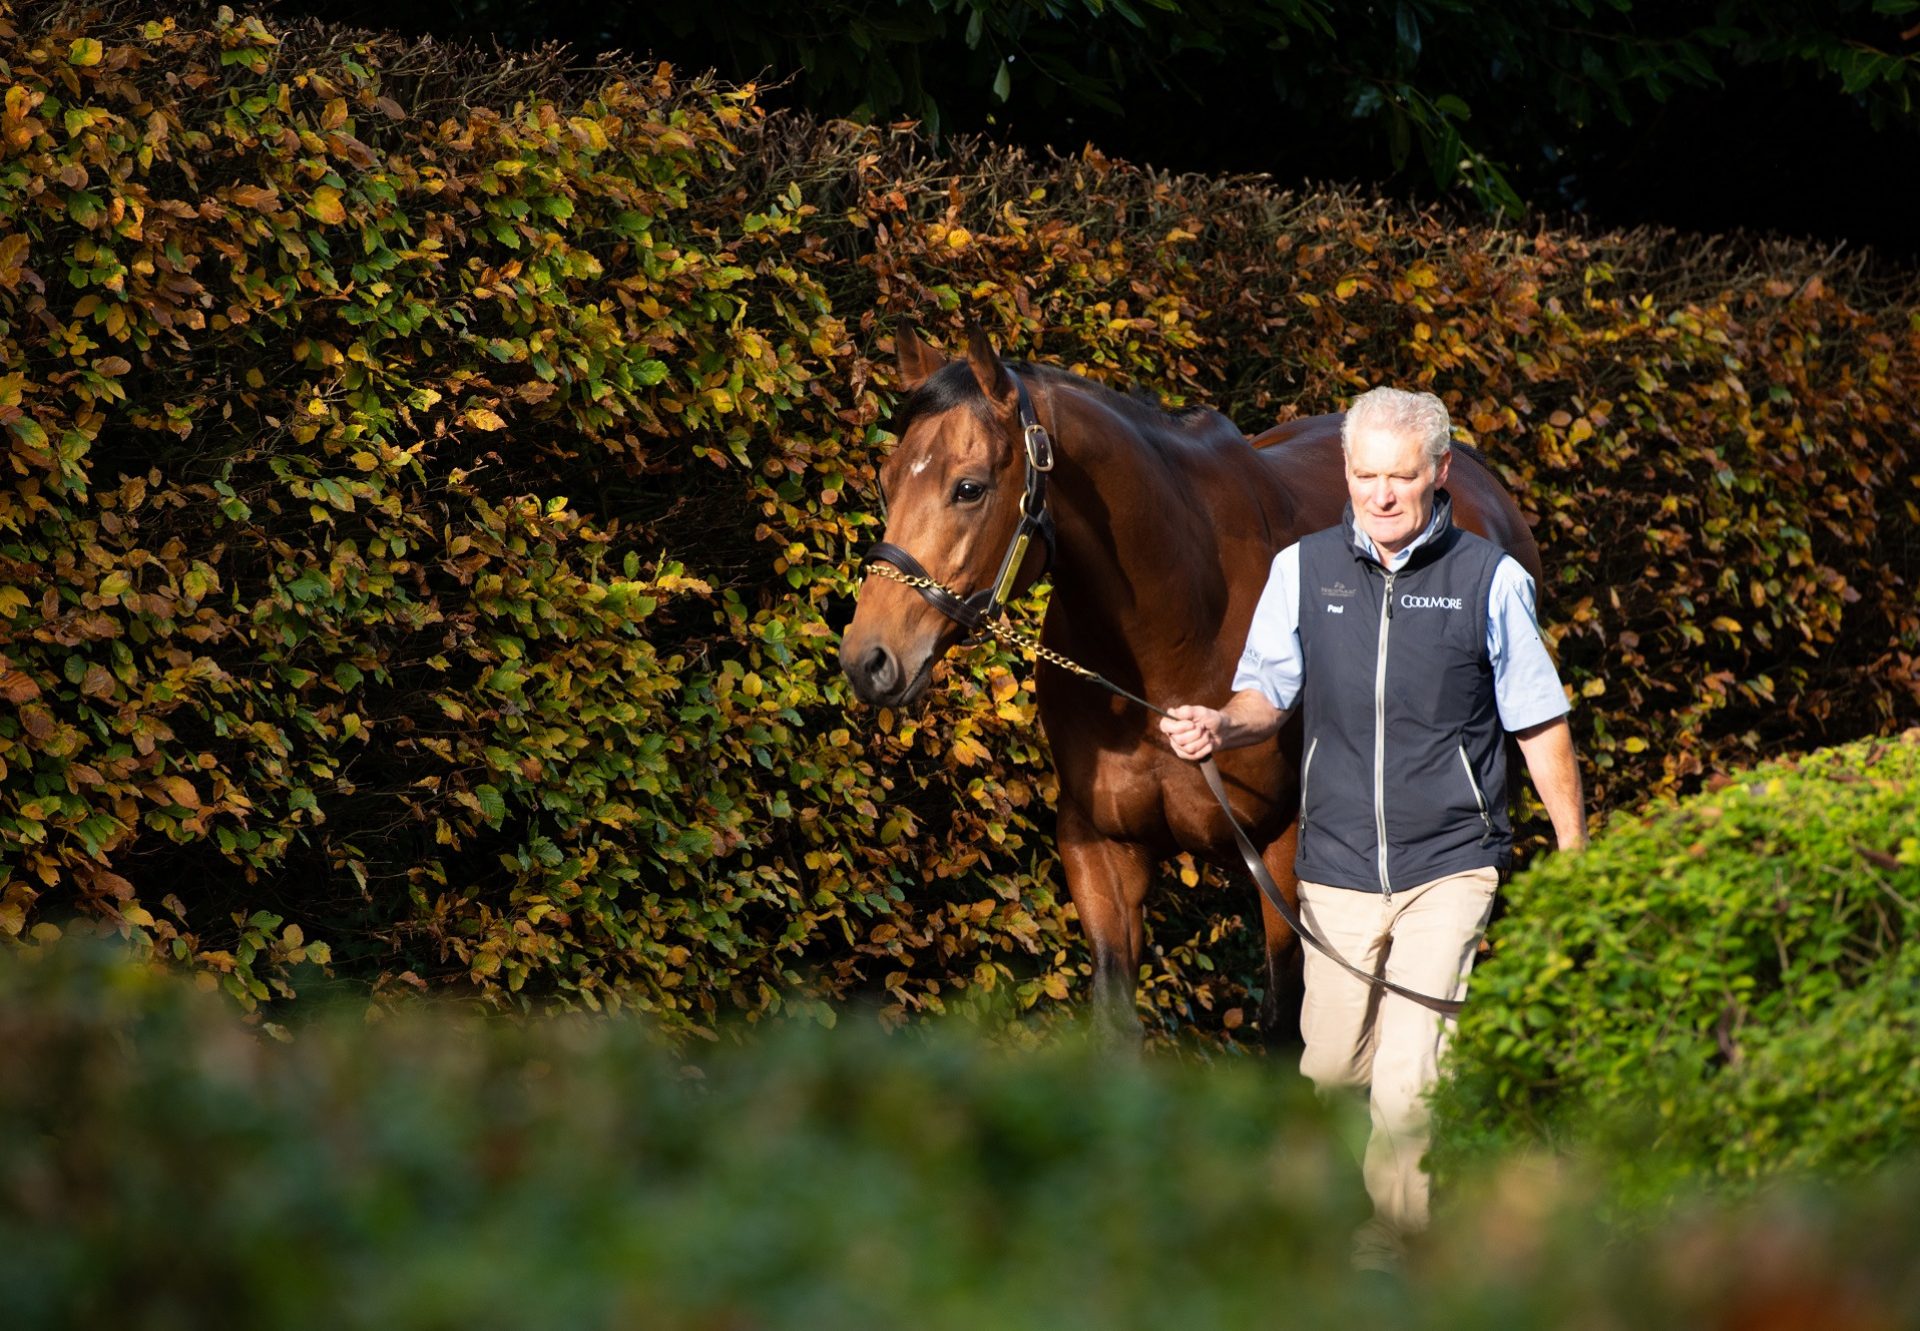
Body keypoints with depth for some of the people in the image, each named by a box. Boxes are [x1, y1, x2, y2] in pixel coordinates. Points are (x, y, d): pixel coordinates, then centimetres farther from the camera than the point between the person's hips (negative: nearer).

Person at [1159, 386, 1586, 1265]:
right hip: (1338, 865, 3)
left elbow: (1539, 727, 2)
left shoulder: (1490, 580, -5)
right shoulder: (1303, 570, 0)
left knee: (1407, 1079, -10)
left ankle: (1389, 1240, 8)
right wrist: (1221, 724, -16)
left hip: (1449, 865, -3)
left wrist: (1575, 855, 5)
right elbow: (1269, 695, 7)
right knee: (1332, 1064, 11)